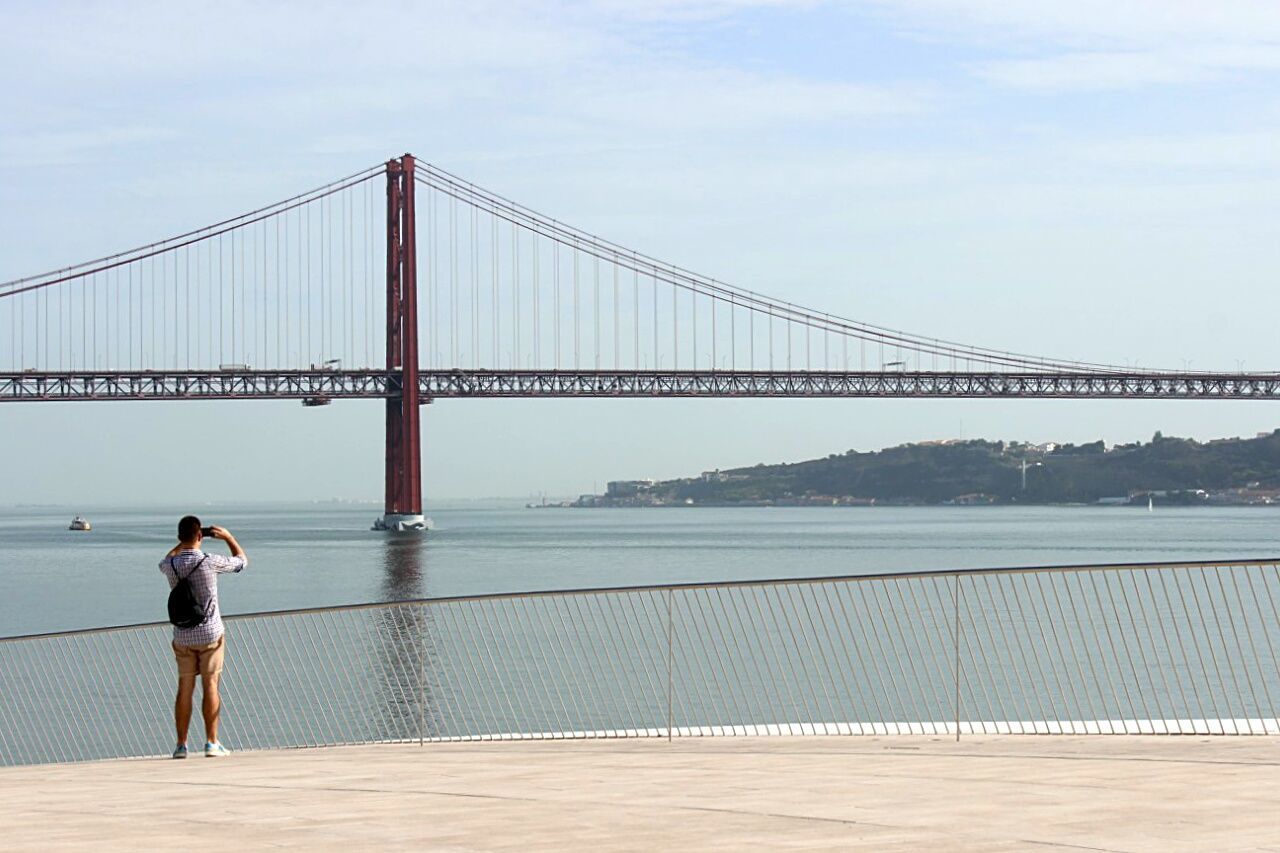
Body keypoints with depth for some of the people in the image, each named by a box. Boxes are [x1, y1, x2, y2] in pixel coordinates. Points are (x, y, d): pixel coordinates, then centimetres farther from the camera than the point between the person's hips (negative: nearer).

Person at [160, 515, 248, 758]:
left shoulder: (171, 565, -3)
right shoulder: (209, 562, -14)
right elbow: (242, 561, 5)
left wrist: (182, 543, 30)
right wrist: (228, 536, 16)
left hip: (182, 636, 3)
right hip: (210, 634, -3)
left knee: (184, 688, 6)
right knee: (210, 686, 1)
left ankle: (181, 745, 6)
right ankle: (211, 743, -1)